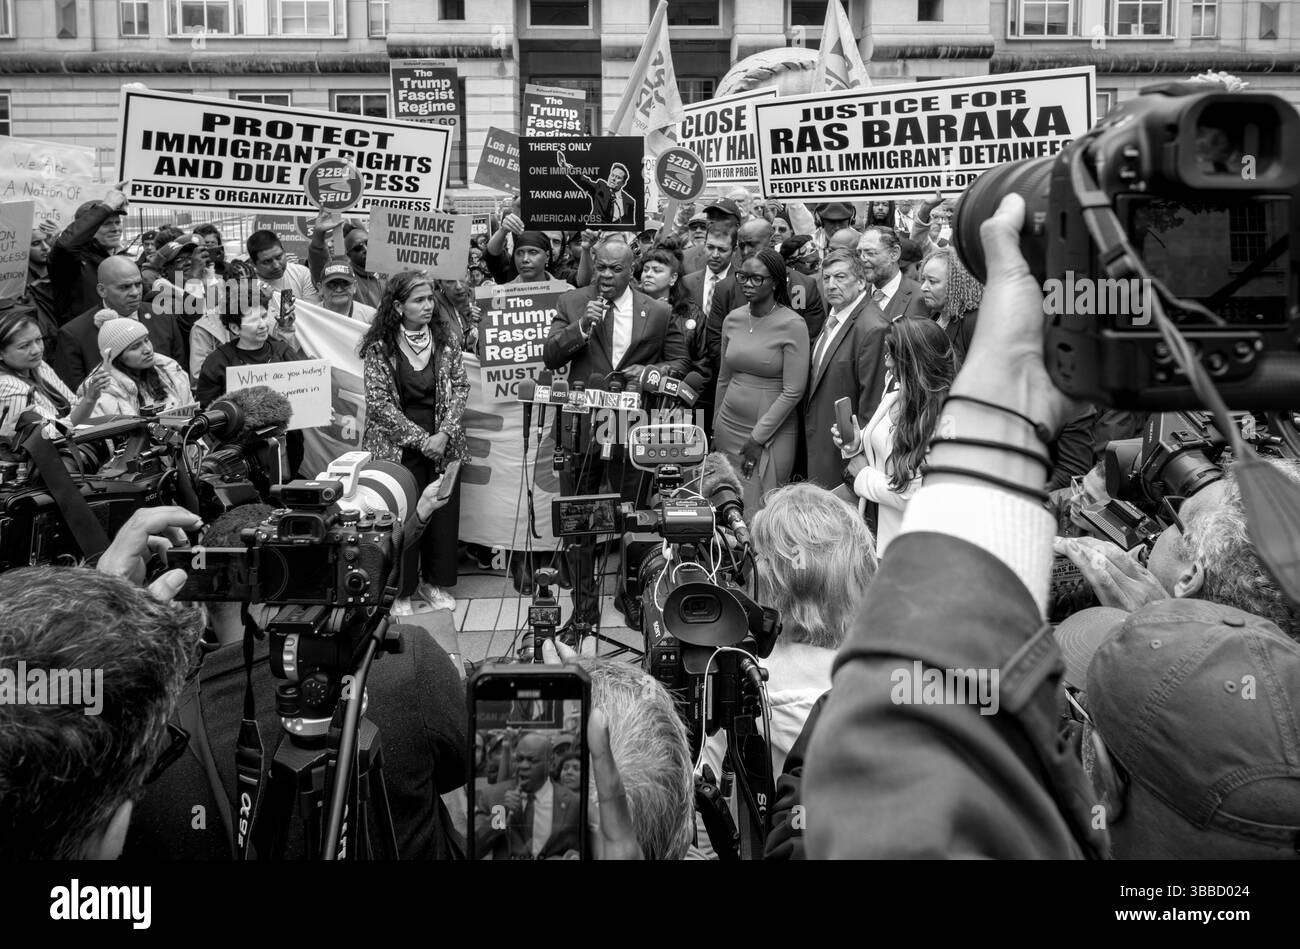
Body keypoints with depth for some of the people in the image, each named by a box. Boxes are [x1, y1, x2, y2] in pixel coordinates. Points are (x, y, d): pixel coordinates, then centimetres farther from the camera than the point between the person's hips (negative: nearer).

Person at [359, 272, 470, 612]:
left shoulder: (446, 338, 2)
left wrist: (445, 434, -11)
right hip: (396, 447, -3)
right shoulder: (380, 347, -6)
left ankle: (435, 582, 19)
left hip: (442, 444, 3)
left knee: (444, 513, 3)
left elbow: (460, 387, 2)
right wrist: (421, 439, -13)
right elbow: (379, 401, -8)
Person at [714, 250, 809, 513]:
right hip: (729, 426, 5)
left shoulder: (792, 325, -11)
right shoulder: (732, 319, 5)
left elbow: (793, 391, -13)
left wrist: (758, 438, -13)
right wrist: (715, 428, 16)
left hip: (771, 432, -5)